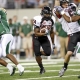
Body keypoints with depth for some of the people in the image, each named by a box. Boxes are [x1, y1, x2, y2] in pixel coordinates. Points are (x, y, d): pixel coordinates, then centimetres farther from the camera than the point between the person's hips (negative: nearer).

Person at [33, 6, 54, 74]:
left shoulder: (51, 20, -7)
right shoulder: (38, 20, -24)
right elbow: (36, 33, -23)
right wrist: (44, 33, -37)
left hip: (44, 38, 4)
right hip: (37, 38, -4)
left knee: (48, 53, -11)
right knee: (37, 54, -9)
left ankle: (39, 53, 23)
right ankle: (41, 68, 12)